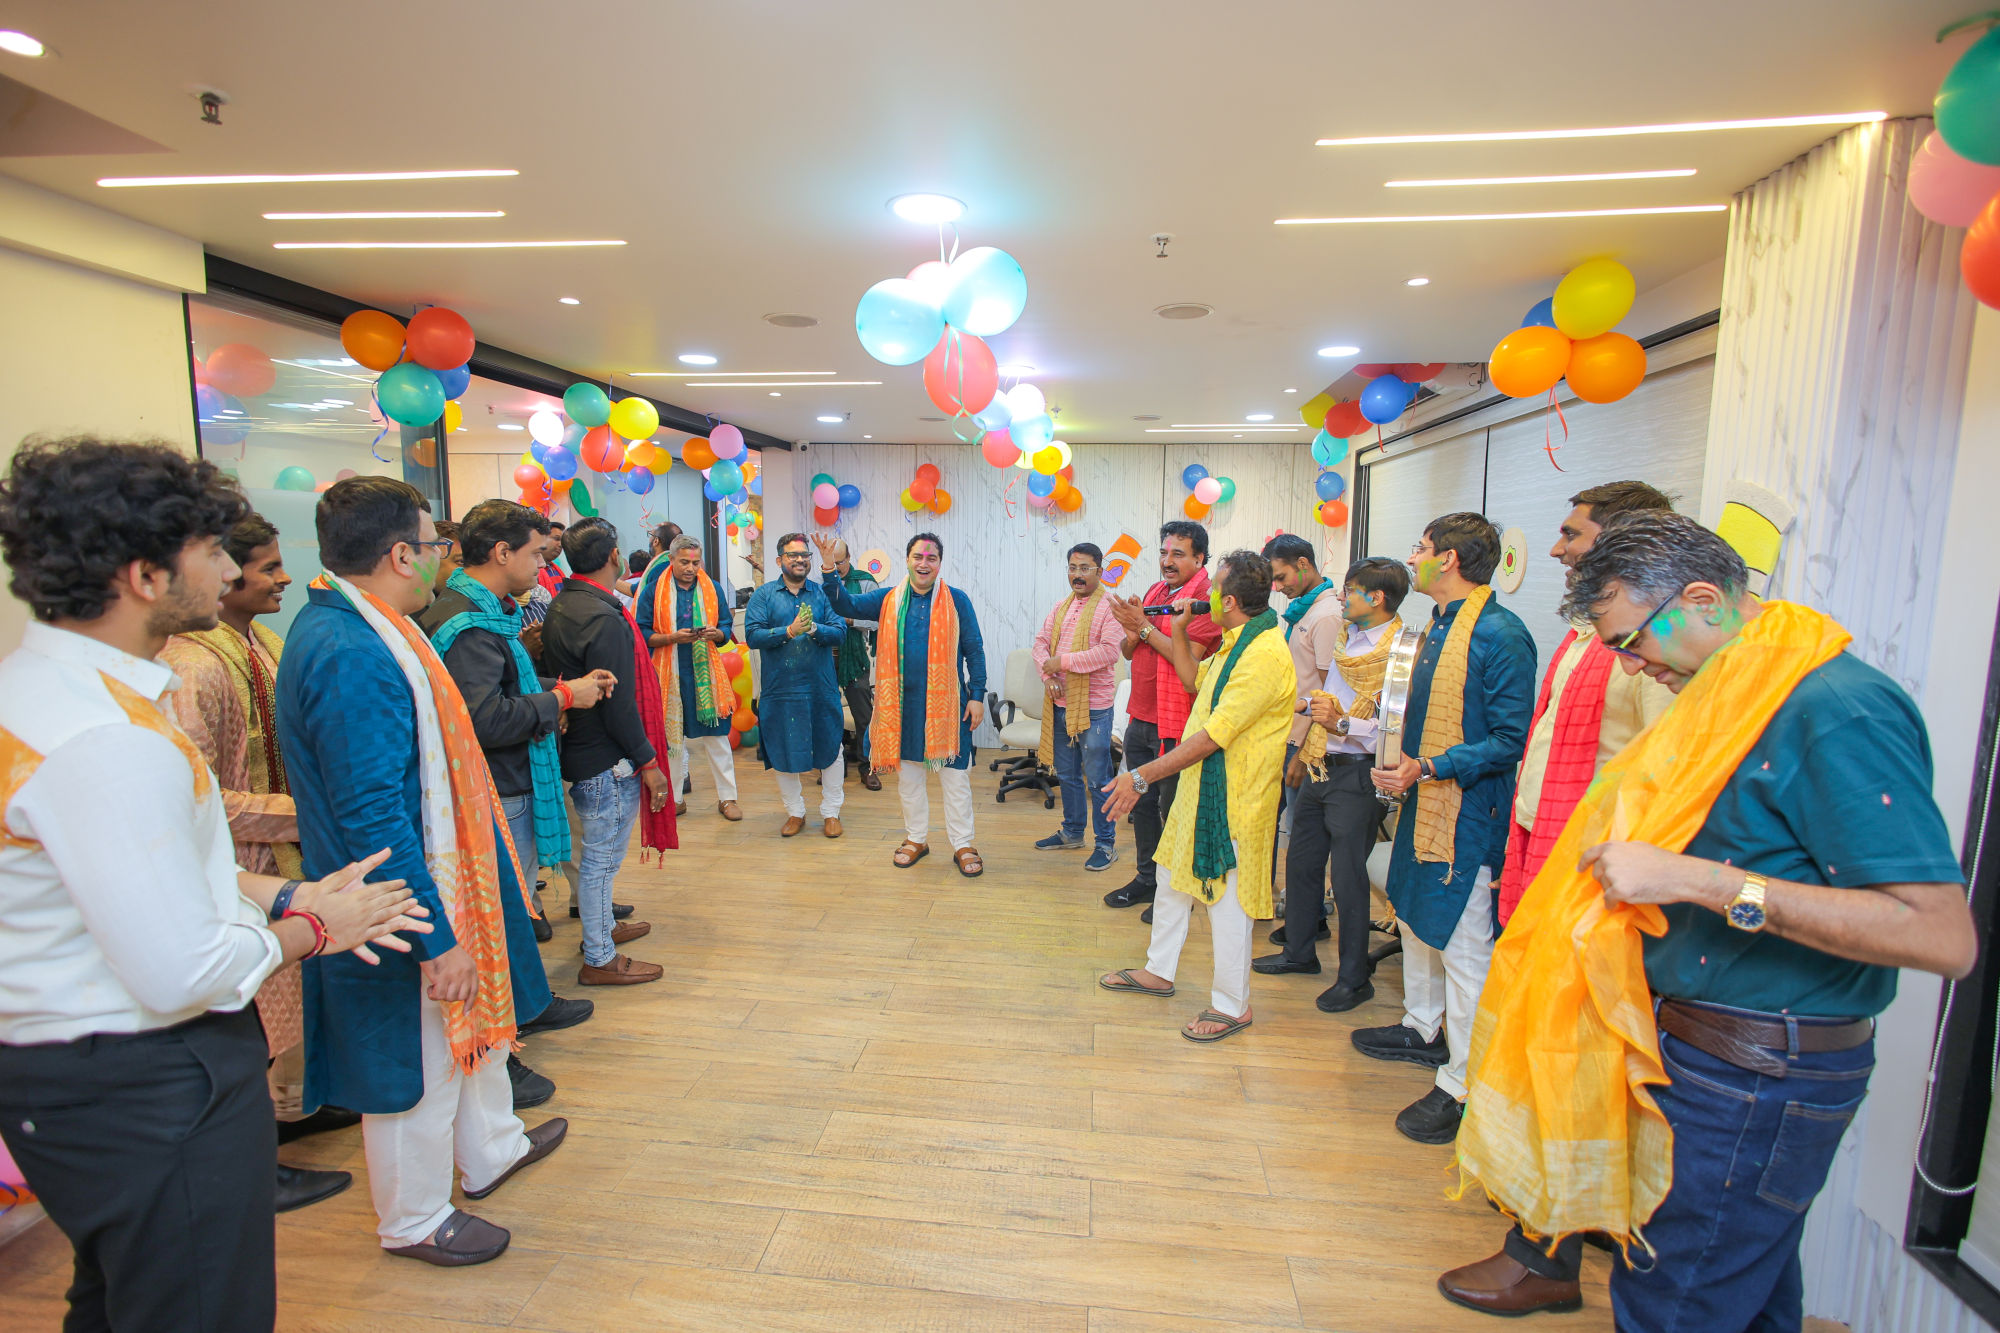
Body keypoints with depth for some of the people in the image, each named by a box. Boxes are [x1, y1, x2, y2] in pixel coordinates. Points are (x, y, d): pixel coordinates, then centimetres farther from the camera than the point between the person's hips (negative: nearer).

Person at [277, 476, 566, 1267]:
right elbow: (374, 818, -29)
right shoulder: (350, 655, -28)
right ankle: (414, 1221, 35)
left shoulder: (362, 629, 4)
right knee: (418, 1060, 11)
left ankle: (491, 1149, 48)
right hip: (409, 905, -10)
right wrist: (438, 940, -24)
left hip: (440, 877, 10)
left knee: (475, 1021, 26)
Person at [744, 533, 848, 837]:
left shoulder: (823, 593, 5)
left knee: (831, 750, 6)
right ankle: (795, 812, 28)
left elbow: (840, 631, -5)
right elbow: (752, 635, -9)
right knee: (783, 753, 9)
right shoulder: (763, 595, 2)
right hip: (780, 689, 0)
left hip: (821, 689, 0)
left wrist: (815, 629, -23)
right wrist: (789, 631, -21)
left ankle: (831, 812, 23)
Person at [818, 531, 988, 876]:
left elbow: (974, 650, -2)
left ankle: (963, 845, 16)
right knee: (907, 771, 14)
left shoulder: (957, 600, -4)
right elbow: (846, 605, 0)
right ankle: (916, 838, 31)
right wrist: (829, 569, -15)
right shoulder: (889, 600, 4)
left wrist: (977, 696, -5)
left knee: (955, 774, 3)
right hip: (903, 702, 3)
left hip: (947, 701, -3)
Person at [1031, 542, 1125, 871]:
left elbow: (1108, 651, -23)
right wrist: (1047, 676, -8)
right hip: (1060, 704, 7)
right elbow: (1041, 641, 10)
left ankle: (1106, 843, 14)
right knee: (1067, 774, 18)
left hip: (1093, 707, -7)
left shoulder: (1110, 607, -11)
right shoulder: (1061, 607, 13)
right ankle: (1072, 832, 33)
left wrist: (1062, 662, -19)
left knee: (1097, 778, 1)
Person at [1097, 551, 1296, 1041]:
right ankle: (1158, 972, 37)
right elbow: (1194, 679, 25)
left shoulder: (1265, 655, -25)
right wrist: (1177, 632, 10)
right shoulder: (1236, 642, 8)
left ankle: (1231, 1006, 21)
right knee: (1172, 877, 20)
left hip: (1233, 794, -10)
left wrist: (1142, 776, -26)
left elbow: (1214, 735, -28)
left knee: (1227, 898, 3)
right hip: (1200, 782, 10)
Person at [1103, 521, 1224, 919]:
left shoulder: (1206, 599, -12)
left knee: (1174, 809, 2)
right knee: (1142, 803, 17)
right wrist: (1132, 631, -9)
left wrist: (1144, 626, -19)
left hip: (1175, 725, -8)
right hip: (1140, 719, 8)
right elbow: (1129, 652, 12)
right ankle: (1147, 877, 32)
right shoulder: (1155, 592, 13)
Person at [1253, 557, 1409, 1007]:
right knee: (1301, 863, 16)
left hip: (1357, 774, -8)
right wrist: (1304, 752, 18)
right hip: (1321, 767, 8)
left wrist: (1341, 724, -31)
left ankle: (1355, 978, 19)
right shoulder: (1346, 636, 10)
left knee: (1347, 878, 2)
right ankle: (1300, 952, 35)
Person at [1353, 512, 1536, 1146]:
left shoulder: (1499, 634, -18)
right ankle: (1423, 1029, 42)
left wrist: (1431, 767, -25)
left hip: (1467, 813, -10)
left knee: (1463, 946, -1)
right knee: (1416, 921, 22)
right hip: (1424, 804, 10)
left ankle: (1463, 1088, 12)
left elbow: (1512, 739, -21)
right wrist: (1405, 768, 14)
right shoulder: (1438, 627, 11)